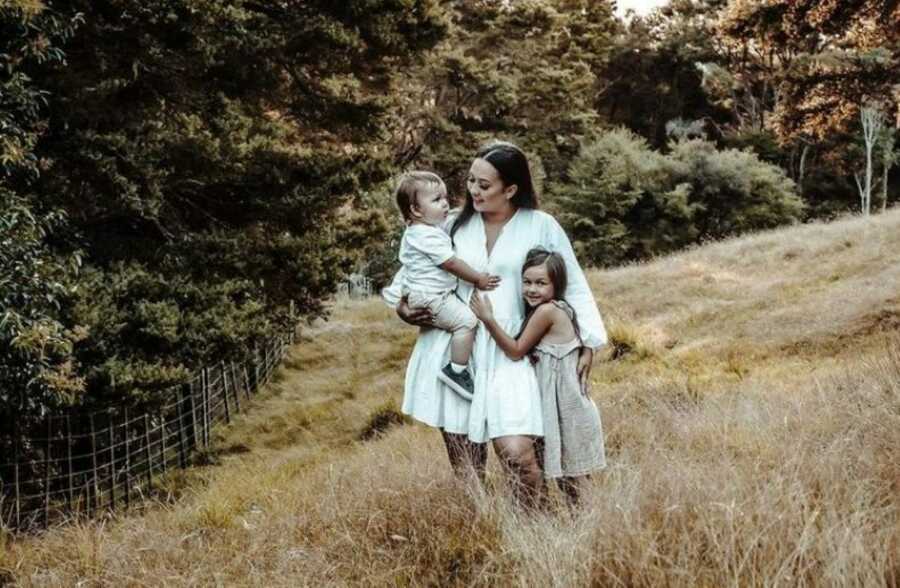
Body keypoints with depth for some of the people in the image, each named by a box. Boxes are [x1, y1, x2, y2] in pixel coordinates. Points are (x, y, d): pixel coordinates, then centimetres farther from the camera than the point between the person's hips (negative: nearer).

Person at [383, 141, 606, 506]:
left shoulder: (541, 227, 1)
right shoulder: (456, 225, 7)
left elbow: (574, 286, 7)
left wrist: (588, 341, 2)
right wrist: (401, 305, 5)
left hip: (507, 357, -2)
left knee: (517, 454, -15)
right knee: (464, 463, 5)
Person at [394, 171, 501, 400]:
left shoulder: (414, 232, 14)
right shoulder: (429, 236, -20)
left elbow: (403, 258, 29)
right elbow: (451, 263, -18)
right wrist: (478, 279, -8)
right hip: (430, 297, -11)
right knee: (466, 320, -21)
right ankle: (457, 370, -19)